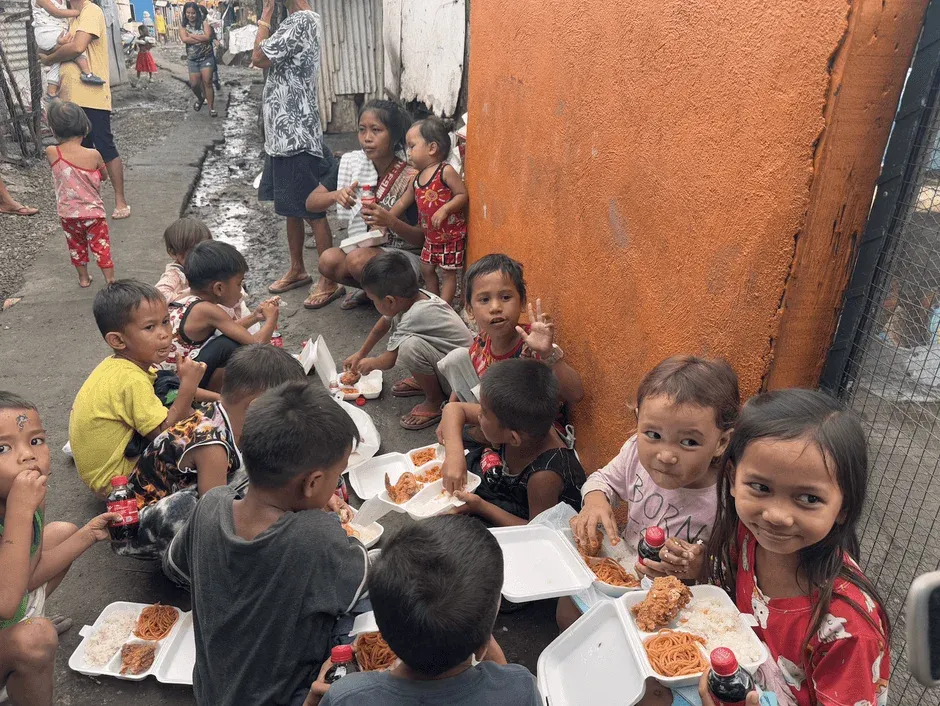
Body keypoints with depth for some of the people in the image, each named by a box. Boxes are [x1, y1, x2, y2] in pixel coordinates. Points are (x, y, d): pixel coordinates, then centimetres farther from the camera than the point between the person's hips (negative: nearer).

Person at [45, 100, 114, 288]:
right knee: (102, 248, 8)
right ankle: (111, 281, 12)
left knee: (76, 247, 22)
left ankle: (83, 278, 37)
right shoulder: (93, 155, -18)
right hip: (93, 213, -2)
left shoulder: (51, 153, -14)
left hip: (68, 214, 3)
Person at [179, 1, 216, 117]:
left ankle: (211, 107, -1)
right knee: (194, 84, 3)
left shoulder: (203, 23, -3)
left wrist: (191, 35, -14)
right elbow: (184, 39, -16)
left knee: (207, 82, -6)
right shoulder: (183, 25, 1)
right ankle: (200, 98, 34)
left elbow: (207, 37, -18)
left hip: (206, 57, -2)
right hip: (192, 59, 2)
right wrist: (201, 39, -18)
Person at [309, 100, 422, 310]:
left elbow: (422, 238, -14)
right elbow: (311, 202, 0)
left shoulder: (411, 176, -16)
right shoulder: (351, 163, -3)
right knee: (329, 261, -24)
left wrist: (391, 222, -33)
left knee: (358, 259, -33)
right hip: (362, 248, 5)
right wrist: (336, 195, -23)